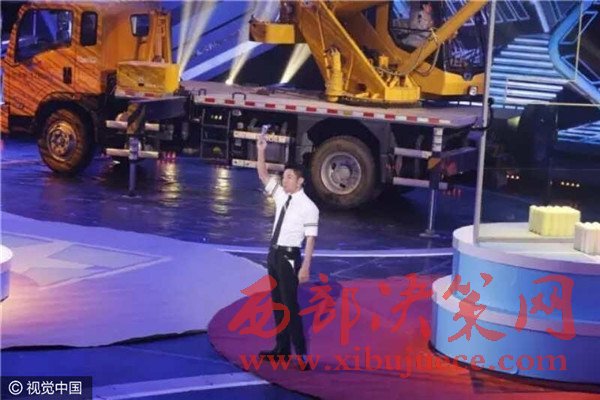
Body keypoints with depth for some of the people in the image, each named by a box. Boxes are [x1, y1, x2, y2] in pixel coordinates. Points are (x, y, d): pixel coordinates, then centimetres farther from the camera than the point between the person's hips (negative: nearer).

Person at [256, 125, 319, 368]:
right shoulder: (282, 196, 6)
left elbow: (310, 239, -15)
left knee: (290, 305, -6)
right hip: (274, 254, 7)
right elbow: (263, 176, 5)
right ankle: (282, 348, 25)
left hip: (289, 257, -7)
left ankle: (300, 353, 2)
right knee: (277, 302, 14)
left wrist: (305, 267, -21)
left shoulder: (308, 207, -13)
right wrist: (261, 151, -8)